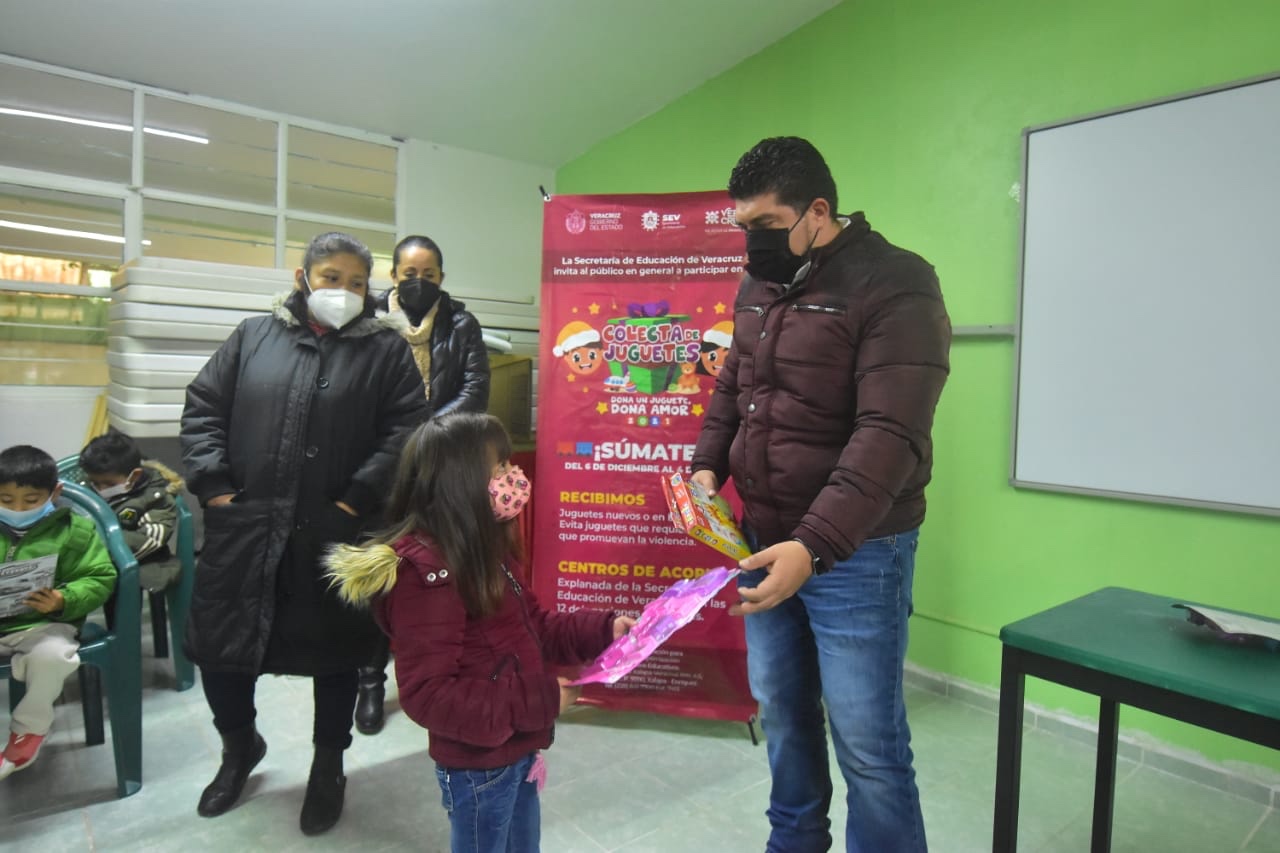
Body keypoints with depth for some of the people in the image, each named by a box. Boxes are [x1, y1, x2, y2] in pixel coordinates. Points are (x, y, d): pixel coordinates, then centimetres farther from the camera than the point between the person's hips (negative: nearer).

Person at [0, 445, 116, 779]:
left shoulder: (74, 530, -1)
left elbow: (100, 579, -3)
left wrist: (63, 600, -21)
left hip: (44, 624, -3)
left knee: (52, 654, -33)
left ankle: (30, 726, -1)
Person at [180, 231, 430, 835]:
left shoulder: (386, 349, 1)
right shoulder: (253, 336, 10)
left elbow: (405, 428, -7)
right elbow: (202, 408, 9)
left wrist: (360, 497, -13)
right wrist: (212, 484, -2)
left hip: (336, 536, -2)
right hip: (244, 530, 3)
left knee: (333, 656, 10)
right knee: (220, 646, 12)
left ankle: (328, 768, 34)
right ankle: (240, 745, 42)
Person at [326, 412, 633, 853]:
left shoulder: (485, 548, 3)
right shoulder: (424, 573, -28)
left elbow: (533, 627, 11)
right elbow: (428, 694, -28)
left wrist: (603, 630, -3)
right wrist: (540, 703, -26)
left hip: (518, 751, 8)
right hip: (478, 766, -8)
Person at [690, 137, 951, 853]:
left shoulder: (896, 286, -14)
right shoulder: (760, 284, 10)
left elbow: (889, 436, -22)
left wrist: (814, 545, -30)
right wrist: (708, 466, 2)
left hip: (854, 553, -7)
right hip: (763, 541, 7)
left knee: (867, 741, 3)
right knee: (781, 711, 20)